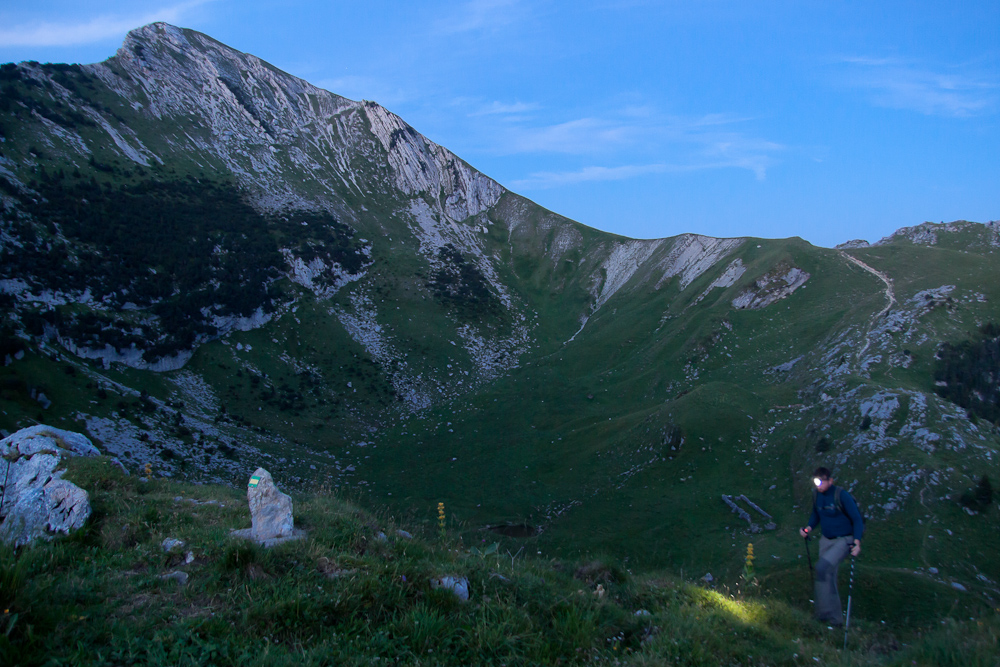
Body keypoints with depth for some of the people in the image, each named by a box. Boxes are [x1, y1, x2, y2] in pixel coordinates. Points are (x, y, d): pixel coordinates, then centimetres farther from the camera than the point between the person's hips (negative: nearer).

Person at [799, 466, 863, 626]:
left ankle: (825, 611, -18)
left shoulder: (841, 495, -19)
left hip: (844, 540, -7)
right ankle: (835, 618, 24)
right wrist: (809, 528, 1)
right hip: (826, 539, 7)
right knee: (828, 576, 10)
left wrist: (857, 541, -24)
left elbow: (857, 519, -14)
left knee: (823, 567, -25)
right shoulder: (816, 495, 1)